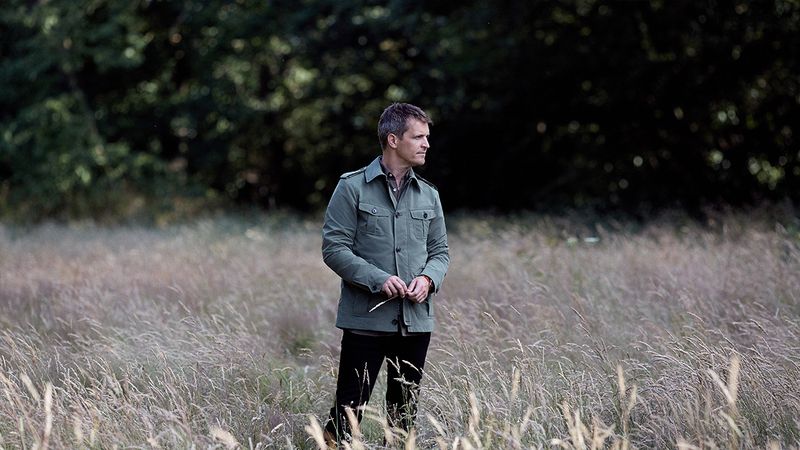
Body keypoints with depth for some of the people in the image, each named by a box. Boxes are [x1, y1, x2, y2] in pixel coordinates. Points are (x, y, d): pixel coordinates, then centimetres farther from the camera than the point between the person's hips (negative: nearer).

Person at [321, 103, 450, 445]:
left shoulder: (429, 195, 11)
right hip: (365, 320, -5)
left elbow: (440, 250, 17)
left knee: (405, 415, 11)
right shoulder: (352, 187, -4)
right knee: (348, 411, -6)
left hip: (416, 322, 5)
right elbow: (333, 248, -8)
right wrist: (378, 279, -19)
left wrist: (428, 278, -5)